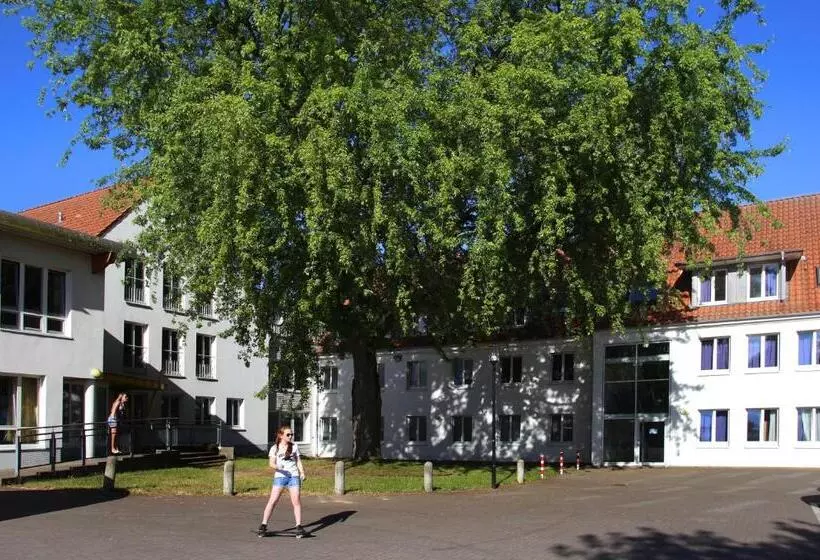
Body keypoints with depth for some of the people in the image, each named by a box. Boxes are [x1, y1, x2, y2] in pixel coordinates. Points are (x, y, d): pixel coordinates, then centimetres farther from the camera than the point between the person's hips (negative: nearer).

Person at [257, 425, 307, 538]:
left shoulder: (294, 446, 12)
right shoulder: (275, 448, 5)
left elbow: (298, 461, 15)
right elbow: (271, 463, -4)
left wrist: (302, 472, 1)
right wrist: (277, 467, -25)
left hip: (294, 476, 2)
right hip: (280, 476, -2)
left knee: (296, 501, -5)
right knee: (272, 500, -7)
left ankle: (299, 526, 0)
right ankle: (263, 525, -2)